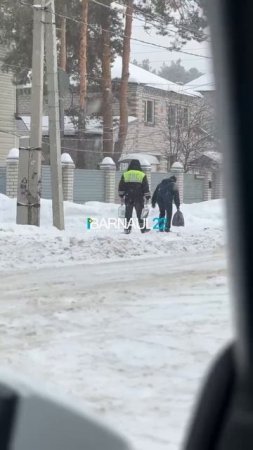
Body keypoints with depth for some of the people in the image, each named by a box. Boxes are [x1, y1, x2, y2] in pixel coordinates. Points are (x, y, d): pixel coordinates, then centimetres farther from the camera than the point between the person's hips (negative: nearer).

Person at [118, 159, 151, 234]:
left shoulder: (125, 174, 4)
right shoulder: (142, 175, -1)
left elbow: (121, 187, 7)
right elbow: (146, 188, 0)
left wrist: (121, 195, 15)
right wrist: (147, 196, 7)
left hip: (128, 198, 1)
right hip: (139, 199, -1)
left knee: (128, 213, 5)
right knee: (140, 213, 5)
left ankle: (127, 228, 1)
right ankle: (143, 228, 7)